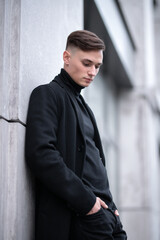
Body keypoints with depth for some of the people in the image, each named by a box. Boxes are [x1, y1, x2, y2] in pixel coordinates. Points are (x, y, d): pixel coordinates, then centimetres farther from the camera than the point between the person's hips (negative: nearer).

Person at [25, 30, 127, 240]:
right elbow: (41, 153, -16)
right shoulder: (48, 94, -2)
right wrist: (86, 201, -16)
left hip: (104, 212, 8)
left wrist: (109, 206, 10)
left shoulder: (83, 106, 24)